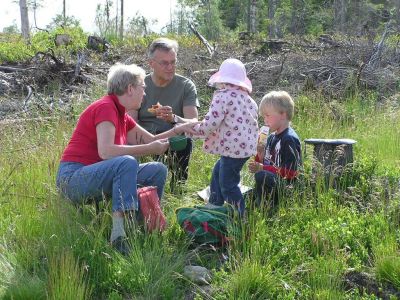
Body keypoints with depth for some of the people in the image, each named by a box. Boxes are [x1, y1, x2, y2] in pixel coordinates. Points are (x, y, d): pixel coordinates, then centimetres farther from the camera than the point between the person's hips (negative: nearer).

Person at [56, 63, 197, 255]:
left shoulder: (121, 114, 12)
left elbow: (151, 140, 21)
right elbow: (105, 151, -29)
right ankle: (119, 232, -38)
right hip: (73, 178, -10)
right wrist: (150, 149, -25)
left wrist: (179, 129, 15)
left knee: (158, 170, 6)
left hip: (97, 178, 10)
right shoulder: (106, 107, -15)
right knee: (127, 163, -35)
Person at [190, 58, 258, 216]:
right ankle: (214, 207, 36)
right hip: (247, 146, 10)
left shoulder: (223, 96, -11)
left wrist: (194, 129, -1)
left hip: (233, 148, -10)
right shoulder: (248, 99, 16)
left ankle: (239, 217, 4)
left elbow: (210, 124, -17)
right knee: (217, 172, 25)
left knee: (227, 184, -1)